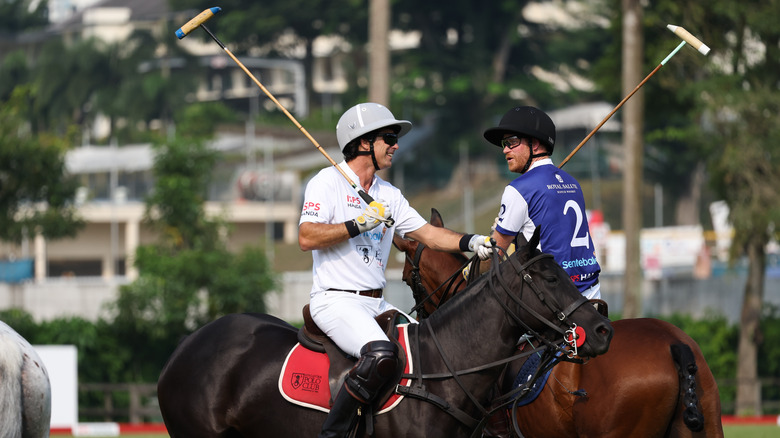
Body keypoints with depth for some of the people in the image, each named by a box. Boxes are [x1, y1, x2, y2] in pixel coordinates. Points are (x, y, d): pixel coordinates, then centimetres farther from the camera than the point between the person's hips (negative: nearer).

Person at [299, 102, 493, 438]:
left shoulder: (389, 195, 18)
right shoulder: (328, 182, -4)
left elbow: (426, 233, 13)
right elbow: (306, 237, -16)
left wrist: (469, 242, -3)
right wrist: (359, 224, -20)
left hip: (377, 304, 9)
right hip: (336, 300, -9)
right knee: (381, 354, -32)